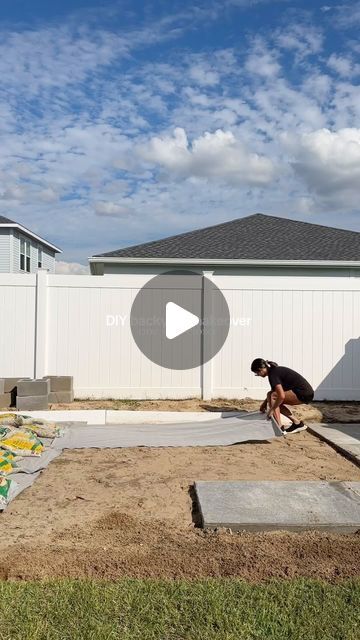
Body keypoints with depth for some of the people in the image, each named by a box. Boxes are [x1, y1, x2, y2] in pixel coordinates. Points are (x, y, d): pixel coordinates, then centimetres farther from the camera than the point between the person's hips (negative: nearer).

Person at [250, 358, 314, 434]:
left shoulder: (273, 374, -15)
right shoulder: (276, 370, 14)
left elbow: (281, 396, -25)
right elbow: (274, 390, 30)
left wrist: (272, 409, -13)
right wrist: (265, 402, 26)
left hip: (304, 394, -10)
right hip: (307, 392, 10)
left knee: (272, 396, -10)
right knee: (277, 402, 14)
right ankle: (297, 423, 14)